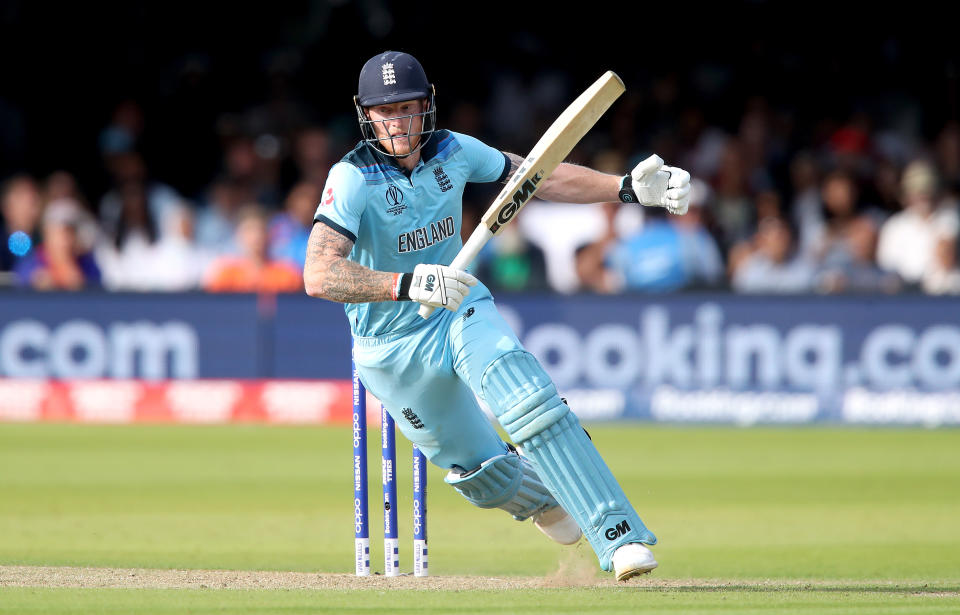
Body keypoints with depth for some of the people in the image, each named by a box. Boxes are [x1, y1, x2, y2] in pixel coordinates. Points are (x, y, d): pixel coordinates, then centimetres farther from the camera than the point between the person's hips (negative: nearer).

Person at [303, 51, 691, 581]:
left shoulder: (453, 151, -9)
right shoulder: (353, 178, -25)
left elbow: (540, 178, 4)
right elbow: (318, 275, -37)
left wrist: (629, 188, -6)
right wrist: (406, 284, -50)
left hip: (460, 312, 2)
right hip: (394, 352, -2)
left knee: (530, 407, -24)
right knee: (478, 470, 8)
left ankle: (619, 536, -24)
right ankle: (540, 498, 44)